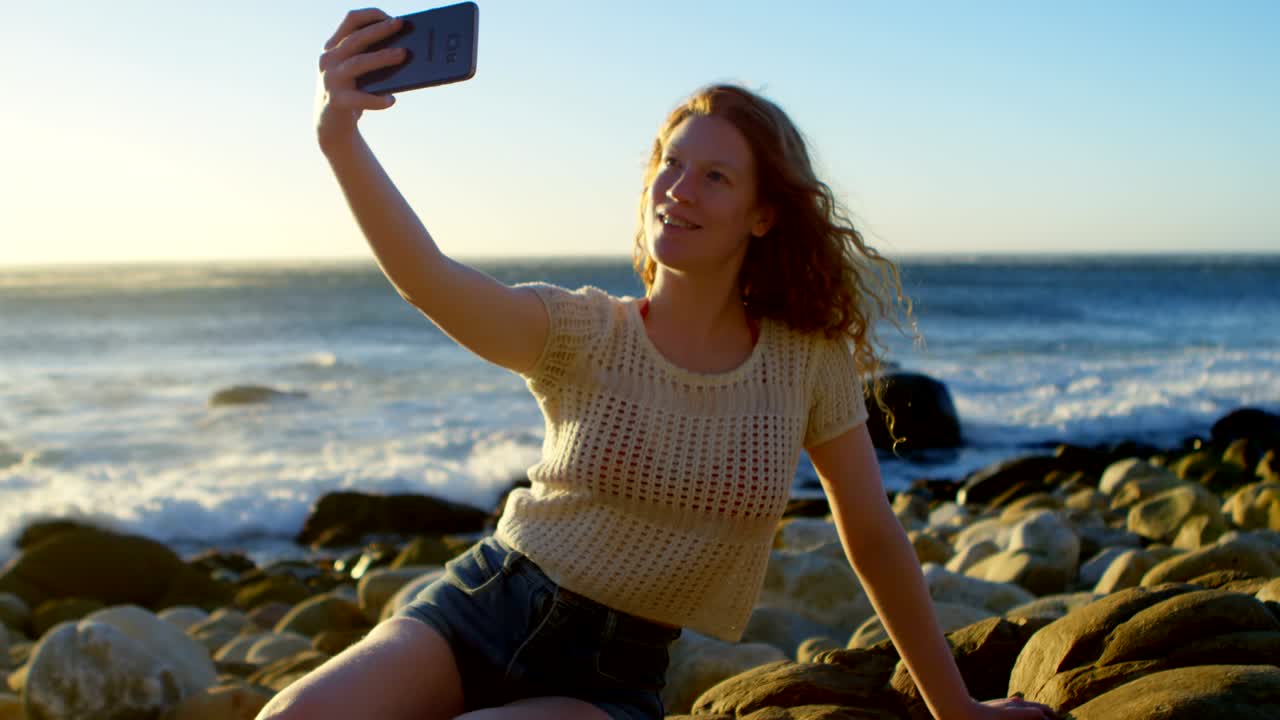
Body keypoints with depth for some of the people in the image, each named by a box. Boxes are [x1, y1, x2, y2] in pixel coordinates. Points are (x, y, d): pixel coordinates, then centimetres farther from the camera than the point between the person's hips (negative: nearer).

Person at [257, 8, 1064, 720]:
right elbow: (433, 280, -27)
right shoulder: (584, 332, -8)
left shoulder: (810, 360, -5)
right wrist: (341, 137, -46)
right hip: (479, 610, 0)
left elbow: (875, 537, 5)